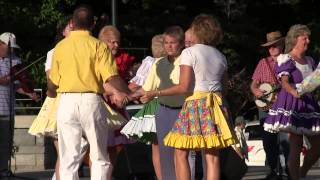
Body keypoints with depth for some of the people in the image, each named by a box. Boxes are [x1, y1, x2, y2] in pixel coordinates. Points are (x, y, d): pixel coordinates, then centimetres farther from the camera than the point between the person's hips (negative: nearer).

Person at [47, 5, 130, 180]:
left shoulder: (60, 46, 7)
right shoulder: (99, 46, -1)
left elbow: (53, 82, 12)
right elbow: (111, 79, -10)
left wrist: (51, 93, 33)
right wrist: (127, 93, 1)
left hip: (67, 101, 2)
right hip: (91, 100, -2)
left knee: (68, 159, 5)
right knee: (99, 158, 7)